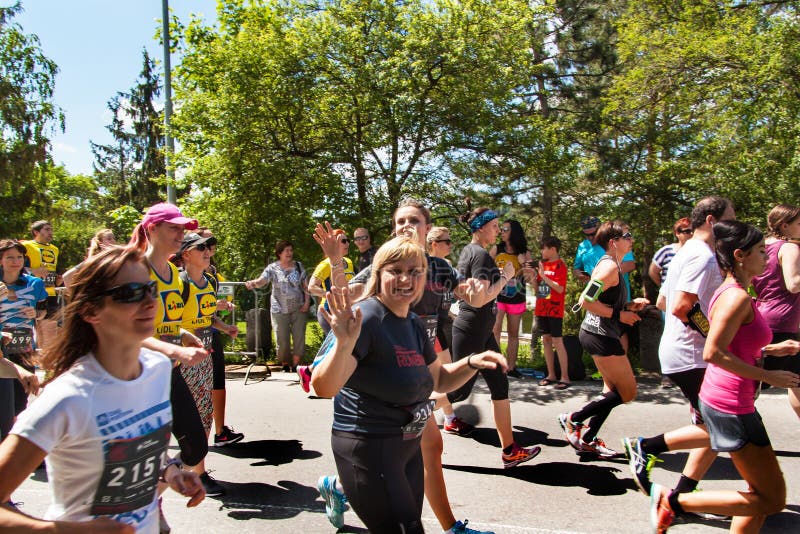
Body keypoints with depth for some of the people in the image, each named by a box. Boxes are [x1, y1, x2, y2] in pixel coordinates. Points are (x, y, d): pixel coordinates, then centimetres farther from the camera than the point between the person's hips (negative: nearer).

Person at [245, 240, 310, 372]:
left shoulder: (298, 266, 5)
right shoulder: (272, 268, -2)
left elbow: (306, 285, 6)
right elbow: (262, 280, -17)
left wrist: (307, 302, -4)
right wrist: (253, 283, -39)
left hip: (298, 309, 2)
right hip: (279, 310, -1)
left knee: (299, 337, 0)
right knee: (282, 339, 1)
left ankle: (295, 365, 12)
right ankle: (285, 365, 19)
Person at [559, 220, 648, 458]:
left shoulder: (610, 264, 15)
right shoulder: (610, 266, -17)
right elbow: (586, 301, -25)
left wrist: (630, 305, 9)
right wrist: (620, 314, -18)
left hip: (597, 333, 11)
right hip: (601, 335, -11)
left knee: (613, 389, 18)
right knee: (627, 392, -1)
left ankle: (587, 440, 23)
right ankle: (573, 419, 5)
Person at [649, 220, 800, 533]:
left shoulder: (729, 293, 12)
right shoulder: (738, 297, -18)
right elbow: (713, 353, -26)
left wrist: (769, 349, 16)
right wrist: (768, 376, -19)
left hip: (720, 400, 10)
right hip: (732, 406, -10)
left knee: (762, 493, 18)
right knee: (772, 499, 0)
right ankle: (673, 502, 0)